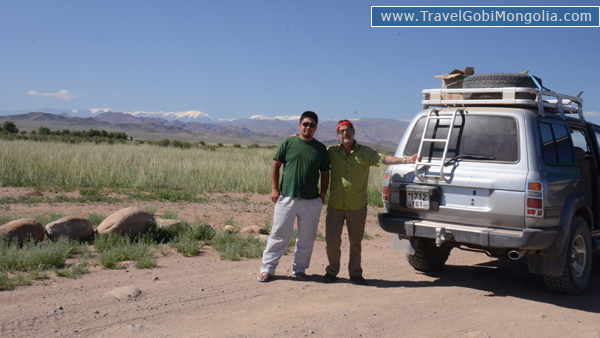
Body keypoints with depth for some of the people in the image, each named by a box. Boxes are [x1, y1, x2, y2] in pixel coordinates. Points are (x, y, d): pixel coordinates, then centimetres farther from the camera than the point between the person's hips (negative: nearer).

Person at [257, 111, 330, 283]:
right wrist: (274, 188, -1)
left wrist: (323, 194, 4)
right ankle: (268, 268, 13)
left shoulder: (320, 148, 7)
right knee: (279, 234, 2)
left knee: (306, 238, 8)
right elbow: (275, 165, 6)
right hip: (287, 198, -2)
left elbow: (325, 173, 13)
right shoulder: (288, 143, 3)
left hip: (312, 201, 2)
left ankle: (299, 269, 23)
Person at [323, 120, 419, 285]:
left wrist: (407, 160, -12)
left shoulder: (365, 152, 3)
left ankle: (355, 274, 21)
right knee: (332, 241, 2)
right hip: (335, 205, 0)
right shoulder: (331, 152, 5)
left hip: (357, 207, 0)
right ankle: (331, 271, 22)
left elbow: (384, 159, -3)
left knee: (355, 242, 7)